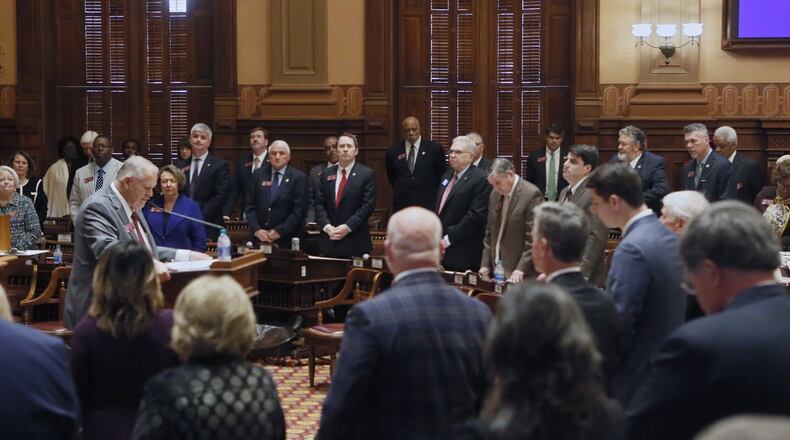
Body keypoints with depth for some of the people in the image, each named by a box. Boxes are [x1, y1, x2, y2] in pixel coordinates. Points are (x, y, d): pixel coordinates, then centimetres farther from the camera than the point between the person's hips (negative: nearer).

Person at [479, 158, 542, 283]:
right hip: (496, 272, 6)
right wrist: (485, 265, 9)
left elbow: (533, 238, -15)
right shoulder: (495, 194, 11)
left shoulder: (531, 194, -12)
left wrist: (521, 269, -18)